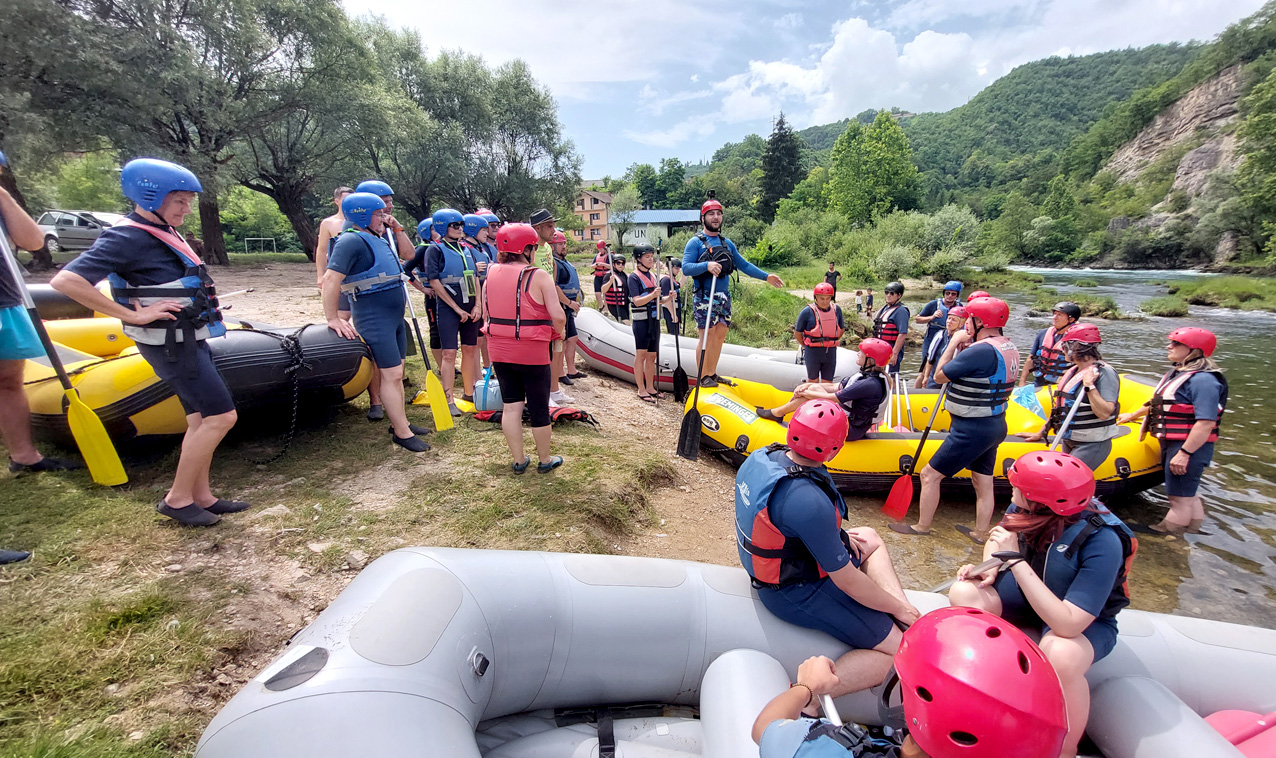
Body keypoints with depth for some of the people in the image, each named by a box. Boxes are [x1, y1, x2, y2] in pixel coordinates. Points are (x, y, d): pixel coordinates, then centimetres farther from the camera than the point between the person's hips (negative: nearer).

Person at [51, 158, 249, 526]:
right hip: (170, 345, -9)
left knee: (201, 419, 11)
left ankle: (201, 496, 20)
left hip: (190, 340, 9)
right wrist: (134, 315, -22)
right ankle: (177, 499, 4)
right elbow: (65, 281, -23)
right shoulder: (127, 237, -15)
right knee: (221, 416, -10)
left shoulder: (163, 232, 12)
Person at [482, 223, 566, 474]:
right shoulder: (539, 276, -14)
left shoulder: (492, 274, 3)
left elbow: (486, 314, 8)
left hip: (499, 351, 5)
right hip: (532, 353, -5)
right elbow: (558, 316, -20)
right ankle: (544, 460, 25)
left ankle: (518, 460, 25)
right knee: (539, 407, 9)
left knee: (510, 405, 14)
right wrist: (559, 332, 0)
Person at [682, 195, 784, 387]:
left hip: (724, 297, 6)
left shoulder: (727, 243, 17)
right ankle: (703, 377, 2)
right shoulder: (695, 242, -2)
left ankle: (712, 374, 19)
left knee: (719, 337, 8)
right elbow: (685, 268, -13)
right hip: (704, 298, -6)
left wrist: (766, 276, 15)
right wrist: (707, 265, -28)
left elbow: (744, 265, 21)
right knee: (707, 338, -6)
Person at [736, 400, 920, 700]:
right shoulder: (811, 503, -36)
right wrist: (897, 607, -4)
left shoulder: (760, 458, -11)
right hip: (795, 593, -9)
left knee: (870, 540, 24)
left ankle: (911, 614, 16)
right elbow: (846, 581, -22)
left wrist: (836, 536, 9)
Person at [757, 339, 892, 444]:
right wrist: (808, 386, -2)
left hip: (850, 431, -9)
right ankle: (779, 412, 10)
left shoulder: (870, 384, -28)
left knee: (812, 392, -14)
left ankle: (776, 413, 4)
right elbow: (836, 388, 9)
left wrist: (803, 393, -12)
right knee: (814, 387, 3)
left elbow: (829, 398, -25)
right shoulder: (865, 375, 3)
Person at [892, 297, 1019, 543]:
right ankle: (980, 534, 33)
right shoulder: (1009, 347, 5)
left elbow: (939, 376, -16)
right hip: (995, 425, 10)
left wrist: (954, 344, -7)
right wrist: (965, 348, 2)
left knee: (930, 475, 2)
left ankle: (922, 527, 15)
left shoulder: (980, 351, -24)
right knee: (984, 483, 19)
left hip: (971, 430, -9)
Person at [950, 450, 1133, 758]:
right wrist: (988, 571, -17)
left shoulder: (1102, 542, -32)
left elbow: (1069, 625, -37)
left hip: (1085, 622, -4)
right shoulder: (1025, 509, -20)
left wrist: (1015, 560, -41)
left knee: (1061, 655, -37)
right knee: (964, 592, -20)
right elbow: (997, 541, 4)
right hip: (1026, 597, 5)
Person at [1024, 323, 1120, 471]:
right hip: (1069, 443, 8)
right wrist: (1041, 433, 20)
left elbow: (1104, 413, -25)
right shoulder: (1072, 372, 10)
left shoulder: (1104, 373, -15)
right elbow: (1059, 408, 19)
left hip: (1092, 445, -8)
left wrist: (1089, 386, -28)